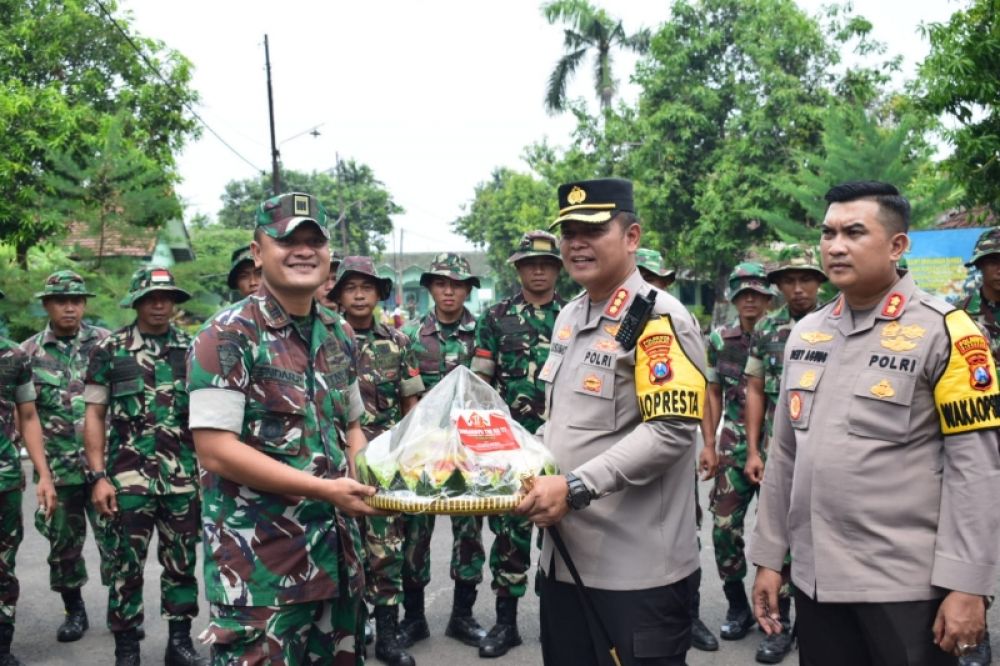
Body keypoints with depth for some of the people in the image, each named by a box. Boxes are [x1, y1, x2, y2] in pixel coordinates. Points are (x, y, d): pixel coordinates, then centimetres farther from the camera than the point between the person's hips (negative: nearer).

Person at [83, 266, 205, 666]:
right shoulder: (109, 350, 0)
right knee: (126, 566, 6)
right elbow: (94, 416, 0)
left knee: (182, 563, 10)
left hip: (184, 478, 2)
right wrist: (98, 476, -8)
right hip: (128, 478, -2)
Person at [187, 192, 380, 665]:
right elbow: (215, 450, -18)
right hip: (258, 562, -7)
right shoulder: (228, 337, -12)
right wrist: (323, 488, -20)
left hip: (337, 554, 7)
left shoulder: (339, 336, 10)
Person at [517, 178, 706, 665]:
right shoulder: (569, 316, 12)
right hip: (565, 555, 8)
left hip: (638, 567, -8)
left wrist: (575, 487, -25)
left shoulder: (660, 320, -14)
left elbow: (670, 431, -23)